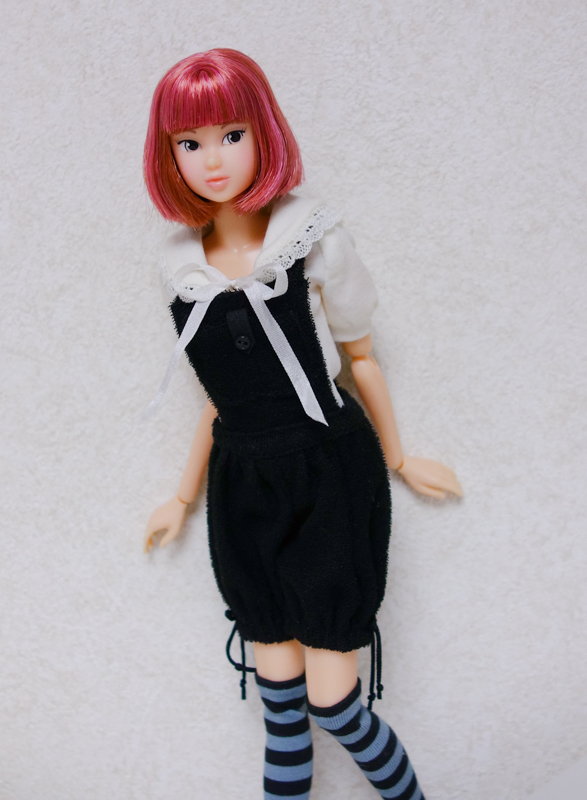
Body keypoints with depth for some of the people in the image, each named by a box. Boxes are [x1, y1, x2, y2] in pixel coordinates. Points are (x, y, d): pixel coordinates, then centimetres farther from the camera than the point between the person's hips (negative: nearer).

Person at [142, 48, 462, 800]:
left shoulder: (314, 241, -8)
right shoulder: (183, 267, 3)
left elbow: (360, 356, 3)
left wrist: (398, 459, 11)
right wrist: (185, 496, 20)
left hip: (329, 481, -3)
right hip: (245, 491, 4)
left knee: (331, 697, 3)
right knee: (278, 689, 13)